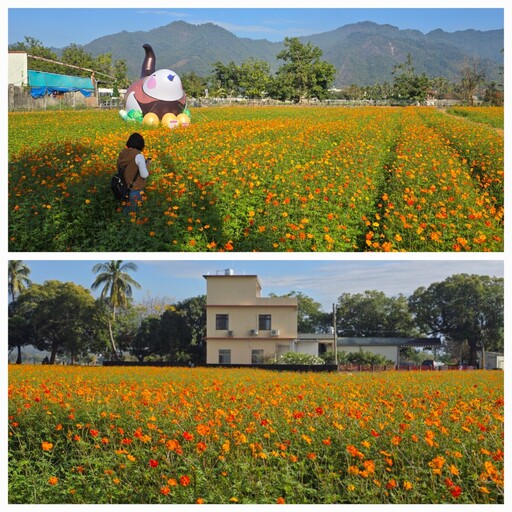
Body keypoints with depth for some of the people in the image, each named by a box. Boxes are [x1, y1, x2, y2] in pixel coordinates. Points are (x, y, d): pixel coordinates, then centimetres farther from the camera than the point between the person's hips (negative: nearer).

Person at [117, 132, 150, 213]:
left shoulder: (122, 154, 2)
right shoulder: (138, 155, -19)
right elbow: (144, 175, -18)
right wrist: (147, 164, 1)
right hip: (135, 191, -6)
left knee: (125, 212, 19)